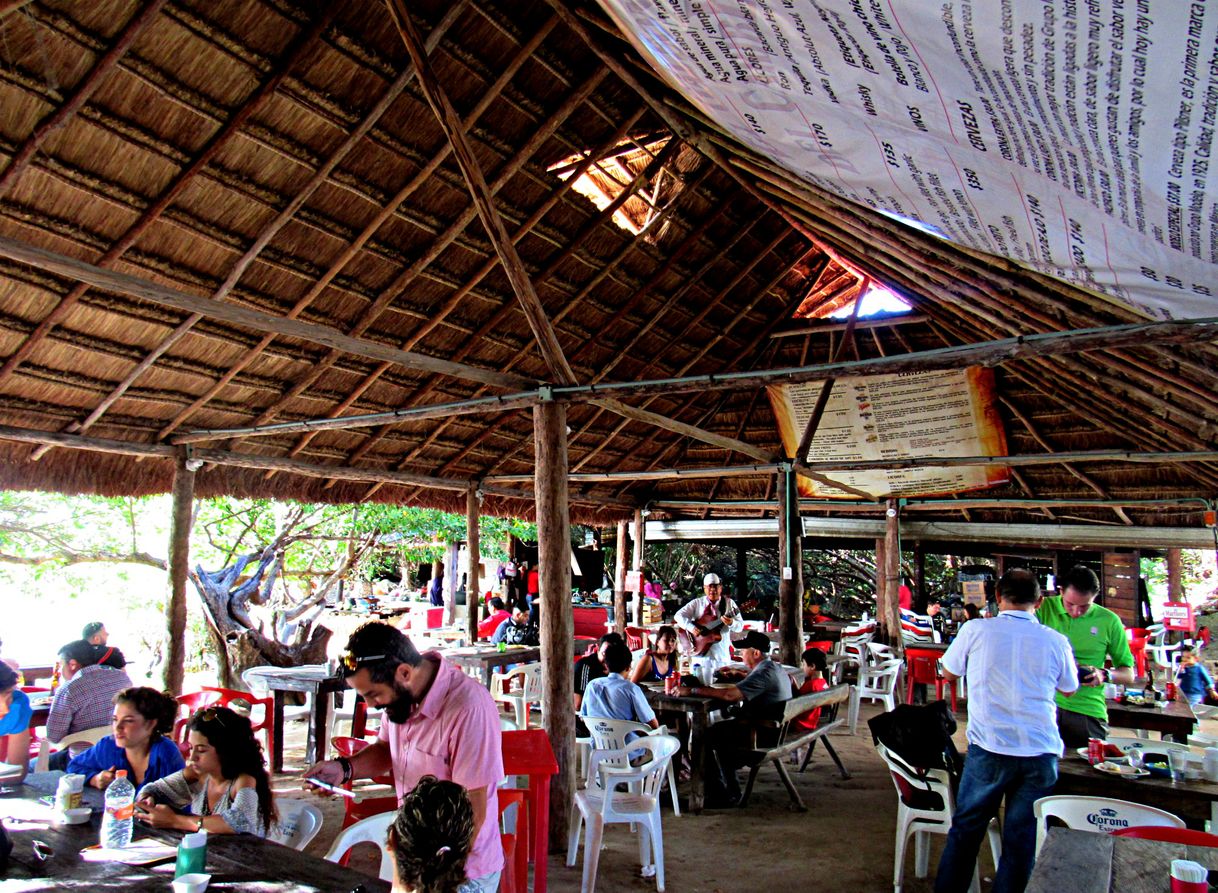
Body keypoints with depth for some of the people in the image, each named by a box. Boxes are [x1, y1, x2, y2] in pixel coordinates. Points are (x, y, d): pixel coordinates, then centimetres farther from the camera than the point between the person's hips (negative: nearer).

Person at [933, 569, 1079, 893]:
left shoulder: (976, 630, -6)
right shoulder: (1056, 641, 0)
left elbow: (949, 673, 10)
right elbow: (1069, 689, 17)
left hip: (989, 748, -1)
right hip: (1041, 753, 2)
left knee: (966, 828, 13)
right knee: (1022, 839, 12)